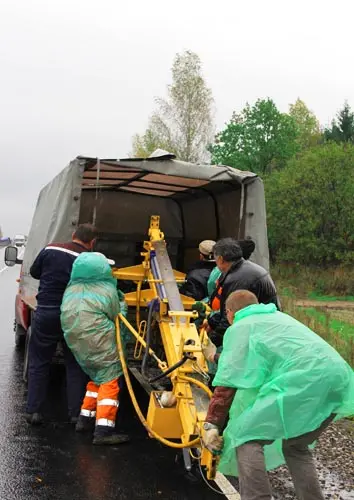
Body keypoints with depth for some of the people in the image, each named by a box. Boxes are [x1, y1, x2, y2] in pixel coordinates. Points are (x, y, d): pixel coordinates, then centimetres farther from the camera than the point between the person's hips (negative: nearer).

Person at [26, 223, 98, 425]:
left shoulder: (50, 249, -2)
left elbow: (34, 272, 12)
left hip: (45, 313, 2)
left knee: (39, 363, 14)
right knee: (75, 366, 12)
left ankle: (34, 411, 15)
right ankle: (76, 412, 14)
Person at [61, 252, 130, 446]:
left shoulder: (71, 291, 9)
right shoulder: (108, 290, -8)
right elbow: (116, 318, 0)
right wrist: (123, 305, 21)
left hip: (75, 342, 7)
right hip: (100, 344, -7)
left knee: (96, 379, 22)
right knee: (108, 382, -2)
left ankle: (85, 419, 26)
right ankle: (103, 430, -8)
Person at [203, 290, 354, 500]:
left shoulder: (240, 327, 12)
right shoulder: (278, 316, 34)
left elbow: (228, 382, 3)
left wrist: (212, 424, 5)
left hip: (304, 382, -8)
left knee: (245, 437, 1)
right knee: (295, 445, 26)